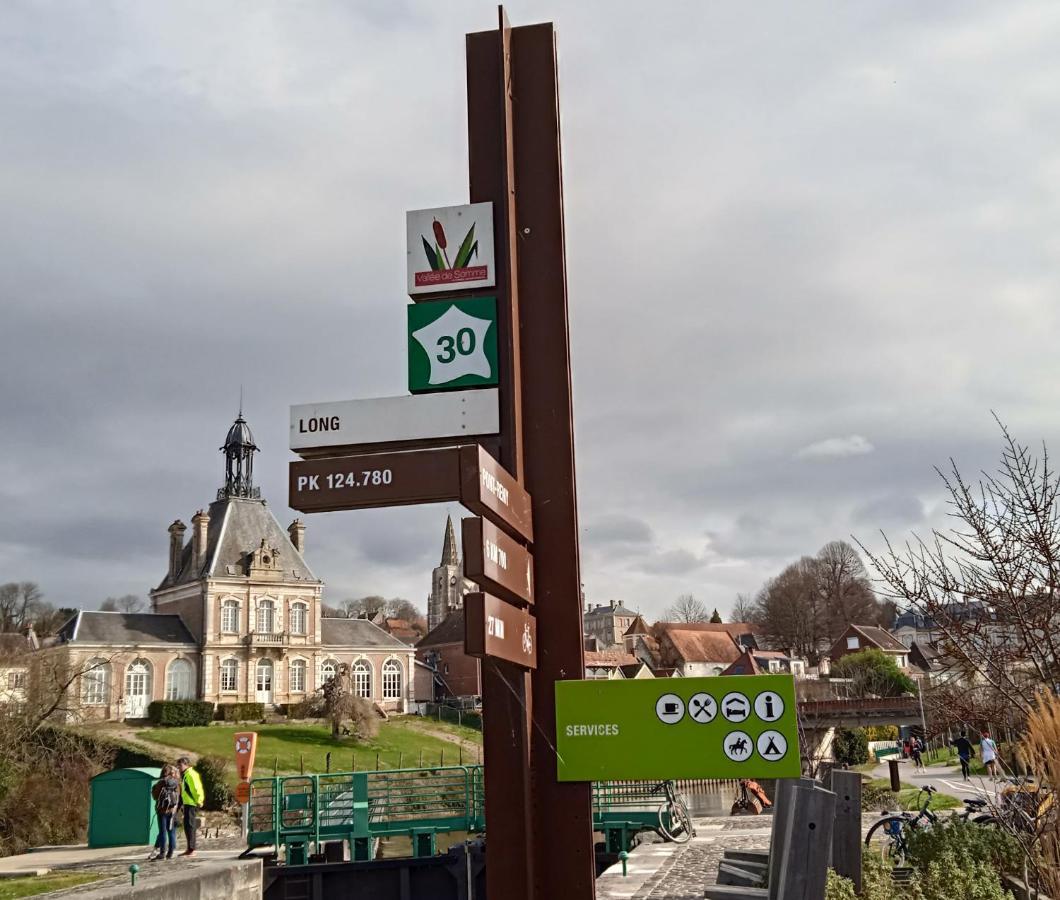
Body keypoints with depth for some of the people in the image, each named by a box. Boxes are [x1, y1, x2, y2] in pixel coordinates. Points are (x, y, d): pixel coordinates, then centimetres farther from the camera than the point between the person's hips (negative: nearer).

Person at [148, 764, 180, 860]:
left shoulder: (161, 783, -8)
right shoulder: (177, 783, -2)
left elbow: (155, 795, -3)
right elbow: (179, 796, -1)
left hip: (163, 810, -2)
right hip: (173, 810, 2)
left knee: (163, 831, 4)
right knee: (172, 832, 8)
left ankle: (162, 853, 3)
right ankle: (171, 852, 9)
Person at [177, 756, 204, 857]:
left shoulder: (190, 774, -13)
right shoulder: (185, 775, 18)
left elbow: (197, 788, -20)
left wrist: (198, 801, -23)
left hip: (192, 804, -10)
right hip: (187, 803, 10)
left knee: (190, 825, -8)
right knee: (187, 826, 13)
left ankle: (192, 850, -6)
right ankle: (189, 849, 20)